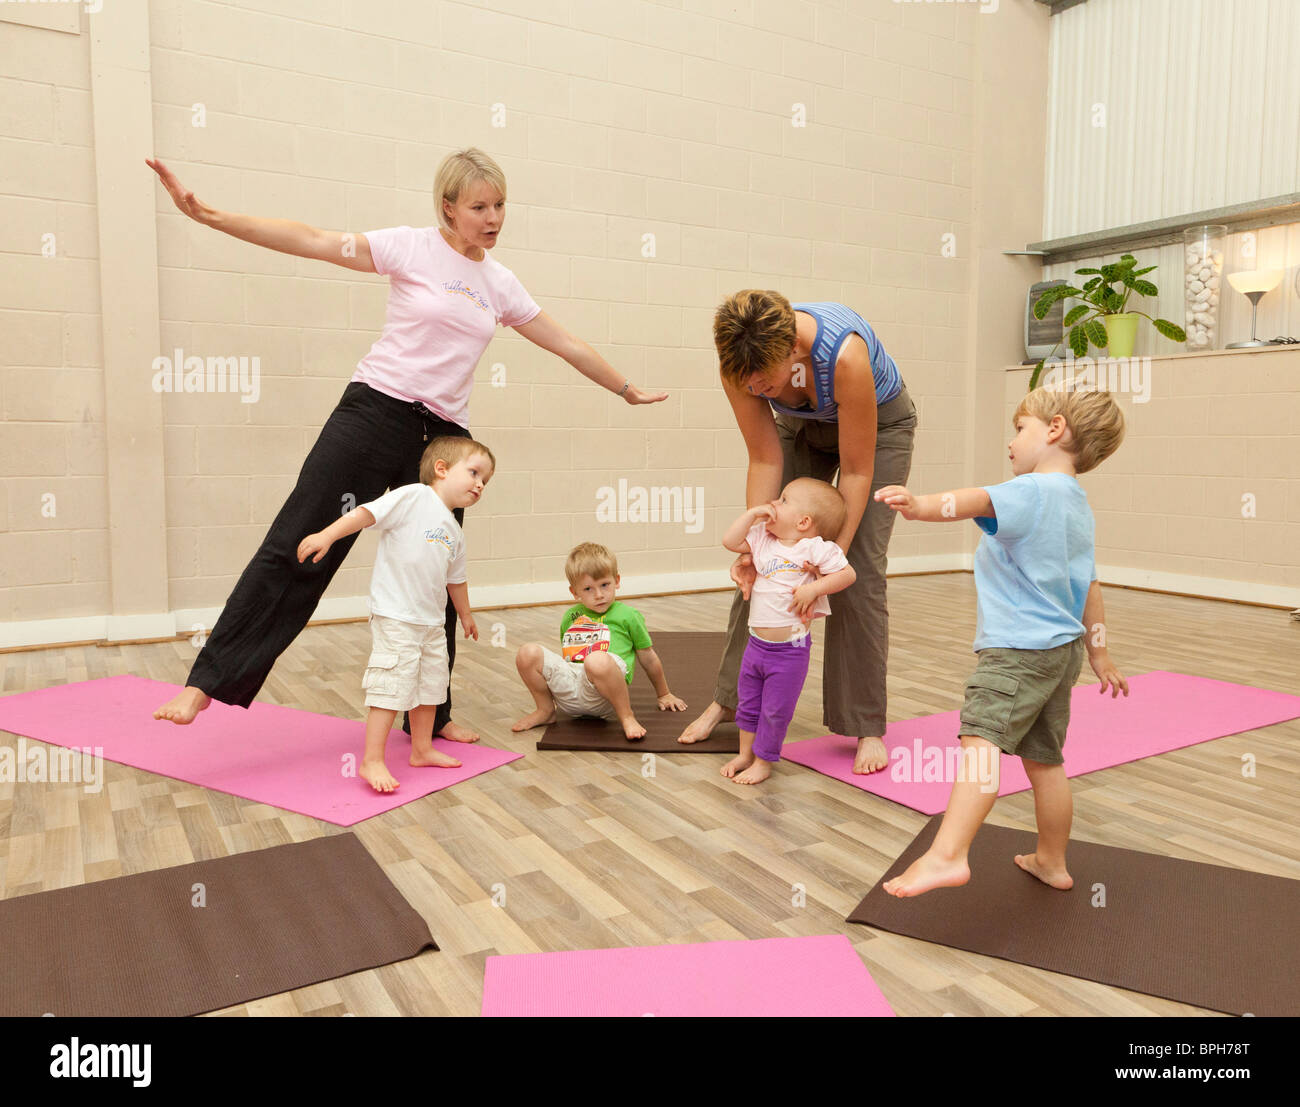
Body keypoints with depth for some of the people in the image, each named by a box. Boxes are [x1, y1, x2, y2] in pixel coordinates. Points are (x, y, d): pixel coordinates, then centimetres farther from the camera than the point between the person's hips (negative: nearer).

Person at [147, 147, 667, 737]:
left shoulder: (500, 284, 13)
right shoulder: (412, 248, -1)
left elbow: (567, 344, 21)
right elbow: (311, 241, -9)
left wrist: (627, 389, 27)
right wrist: (209, 215, -18)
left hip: (443, 434, 5)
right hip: (375, 413, -4)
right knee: (297, 547, -9)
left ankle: (430, 714, 22)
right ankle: (207, 681, -2)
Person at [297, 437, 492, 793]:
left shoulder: (455, 532, 13)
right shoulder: (413, 497, -10)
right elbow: (366, 513, -19)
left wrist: (465, 615, 36)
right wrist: (326, 535, -31)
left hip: (432, 621, 9)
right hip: (394, 617, -9)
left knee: (430, 685, 17)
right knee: (392, 687, -8)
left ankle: (422, 749, 33)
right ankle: (371, 762, 1)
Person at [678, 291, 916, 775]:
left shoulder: (844, 354, -42)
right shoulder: (740, 365, -29)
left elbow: (857, 471, -31)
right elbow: (765, 460, -20)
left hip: (880, 424, -4)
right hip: (804, 425, 4)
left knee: (860, 572, -11)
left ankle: (867, 728, 0)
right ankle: (729, 697, 13)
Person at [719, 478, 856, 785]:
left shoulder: (815, 549, -14)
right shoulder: (763, 539, 3)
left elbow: (847, 574, -12)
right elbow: (730, 541, 2)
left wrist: (814, 588, -22)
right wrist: (753, 514, -4)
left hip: (790, 649, -6)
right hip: (756, 643, 6)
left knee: (775, 710, 7)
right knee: (748, 704, 19)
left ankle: (763, 762, 24)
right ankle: (745, 753, 37)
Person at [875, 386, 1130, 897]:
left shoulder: (1033, 490, -12)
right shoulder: (1078, 505, 19)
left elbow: (978, 502, -36)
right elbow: (1089, 586, 26)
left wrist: (922, 505, -54)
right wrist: (1098, 653, 34)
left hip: (1018, 648, -10)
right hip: (1062, 647, 10)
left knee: (982, 740, -23)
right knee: (1045, 758, 19)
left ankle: (946, 855, -36)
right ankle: (1052, 861, 33)